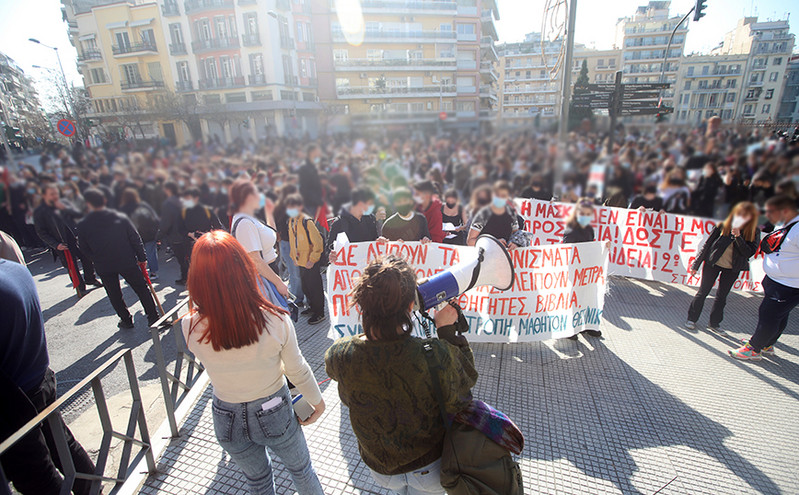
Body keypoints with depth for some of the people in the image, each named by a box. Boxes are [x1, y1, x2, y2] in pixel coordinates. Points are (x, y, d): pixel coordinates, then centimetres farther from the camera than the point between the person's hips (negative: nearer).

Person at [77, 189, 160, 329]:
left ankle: (126, 320, 26)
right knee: (141, 289, 11)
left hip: (104, 267, 0)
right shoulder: (120, 217, -9)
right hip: (127, 262, 0)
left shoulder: (83, 225, -10)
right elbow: (135, 239, -4)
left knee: (114, 295, 17)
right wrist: (142, 258, 4)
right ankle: (153, 317, 13)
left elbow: (84, 249, 1)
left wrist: (98, 259, 18)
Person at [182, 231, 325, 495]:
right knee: (301, 469, 28)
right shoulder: (276, 320, -30)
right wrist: (317, 401, 3)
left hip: (228, 421, 2)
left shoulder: (191, 328, -26)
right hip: (274, 414, -2)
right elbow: (297, 370, -14)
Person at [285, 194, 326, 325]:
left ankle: (319, 313, 15)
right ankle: (312, 306, 39)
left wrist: (312, 260, -18)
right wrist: (294, 256, 12)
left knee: (314, 287, 2)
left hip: (311, 263, -8)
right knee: (305, 287, 20)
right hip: (301, 261, 8)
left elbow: (318, 243, -20)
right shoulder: (291, 221, 6)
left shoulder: (307, 221, -19)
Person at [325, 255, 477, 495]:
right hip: (432, 468, -1)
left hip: (380, 470, 2)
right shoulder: (437, 356, -38)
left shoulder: (339, 357, -30)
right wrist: (448, 330, -10)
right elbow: (466, 380, -14)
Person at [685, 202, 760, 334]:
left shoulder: (753, 233, -5)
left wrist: (738, 237, -28)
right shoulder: (722, 226, -8)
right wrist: (696, 265, -2)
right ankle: (692, 319, 14)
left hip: (732, 268, 2)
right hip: (713, 263, -1)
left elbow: (749, 253, -15)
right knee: (703, 292, 3)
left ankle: (714, 324, 23)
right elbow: (707, 245, -3)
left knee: (722, 296, 11)